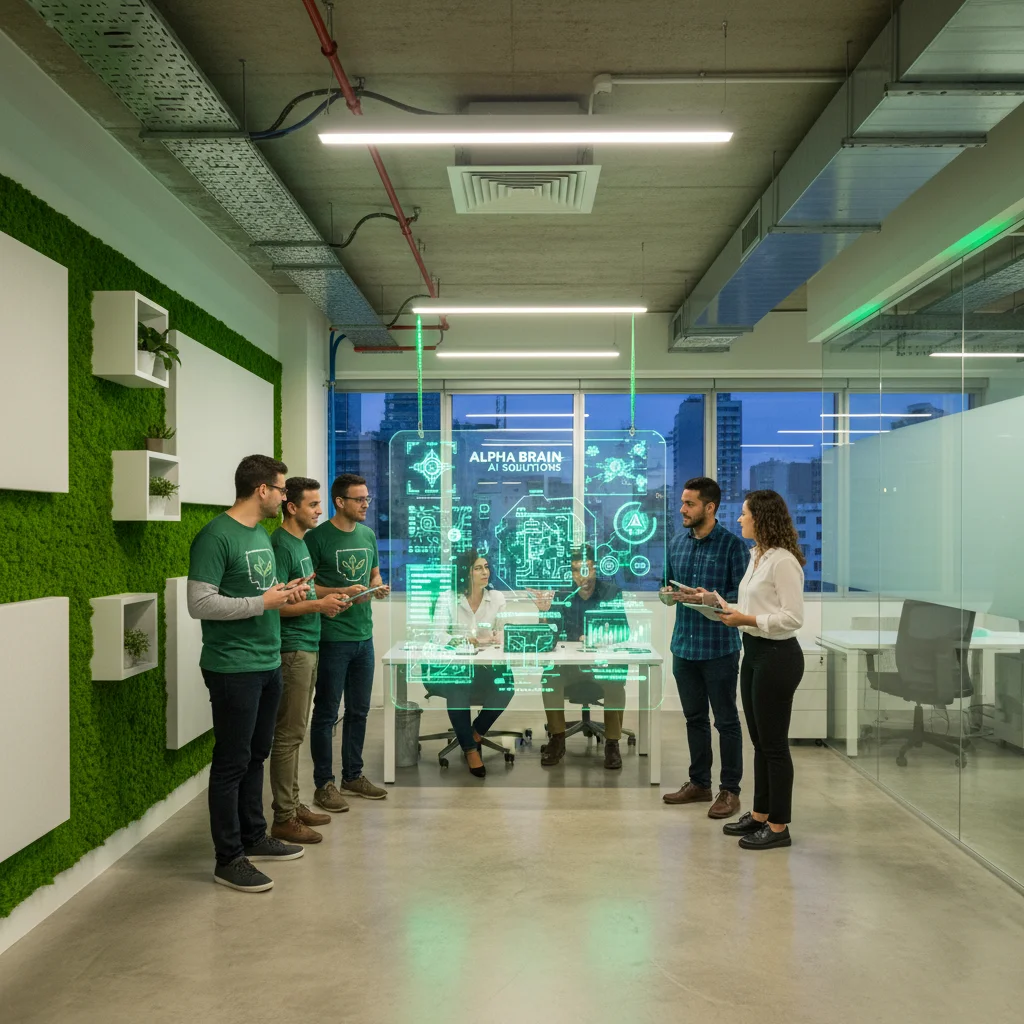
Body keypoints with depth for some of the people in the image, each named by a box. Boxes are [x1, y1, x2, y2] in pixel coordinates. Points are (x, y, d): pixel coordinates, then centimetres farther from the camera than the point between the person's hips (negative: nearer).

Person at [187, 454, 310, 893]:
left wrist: (285, 591, 3)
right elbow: (200, 604, -20)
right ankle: (229, 859, 13)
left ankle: (253, 836, 32)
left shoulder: (261, 534, 12)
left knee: (255, 757, 18)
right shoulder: (216, 536, -15)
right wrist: (263, 602, -20)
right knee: (231, 763, 2)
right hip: (233, 668, -8)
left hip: (268, 663, 8)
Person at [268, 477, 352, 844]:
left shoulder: (301, 542, 14)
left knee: (295, 732, 15)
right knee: (288, 734, -3)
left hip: (308, 646, 9)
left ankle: (293, 804, 25)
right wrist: (318, 605, -20)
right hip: (291, 649, -9)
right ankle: (284, 819, 6)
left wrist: (330, 598, 9)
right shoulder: (280, 545, -15)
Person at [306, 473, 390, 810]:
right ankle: (324, 784, 15)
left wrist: (379, 587, 0)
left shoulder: (368, 535, 10)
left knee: (359, 710, 15)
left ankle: (353, 775, 30)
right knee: (326, 713, 4)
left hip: (363, 636, 7)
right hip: (332, 638, -7)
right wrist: (341, 593, -21)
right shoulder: (318, 537, -11)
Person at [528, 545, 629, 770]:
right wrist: (544, 611, -24)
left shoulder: (611, 592, -6)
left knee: (615, 681, -31)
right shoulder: (562, 595, -3)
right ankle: (557, 739, -11)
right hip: (571, 661, 2)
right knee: (550, 676, -26)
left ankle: (612, 743, -15)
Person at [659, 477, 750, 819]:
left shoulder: (732, 544, -10)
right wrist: (667, 593, -6)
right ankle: (699, 783, 30)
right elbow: (667, 582, 16)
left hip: (719, 647, -6)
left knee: (726, 720, 6)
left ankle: (730, 791, 18)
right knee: (694, 717, 16)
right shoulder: (678, 542, 8)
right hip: (684, 645, 6)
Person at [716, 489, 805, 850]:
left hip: (777, 655, -9)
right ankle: (759, 815, 29)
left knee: (774, 743, 1)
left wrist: (746, 619, -23)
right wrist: (727, 609, 4)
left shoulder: (783, 561, -17)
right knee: (759, 740, 17)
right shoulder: (757, 557, 11)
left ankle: (779, 827, 14)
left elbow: (792, 617, -20)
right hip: (754, 652, 9)